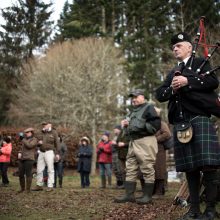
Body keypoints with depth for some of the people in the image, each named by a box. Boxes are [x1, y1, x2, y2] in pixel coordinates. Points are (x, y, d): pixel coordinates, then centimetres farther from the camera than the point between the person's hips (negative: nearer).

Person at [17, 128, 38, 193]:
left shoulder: (34, 140, 0)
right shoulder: (25, 140, 21)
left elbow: (29, 146, -15)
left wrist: (23, 139, -6)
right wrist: (19, 153, 3)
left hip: (29, 159, -6)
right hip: (22, 159, 7)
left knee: (28, 174, -8)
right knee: (21, 174, 3)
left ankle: (28, 189, -2)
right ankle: (22, 188, 15)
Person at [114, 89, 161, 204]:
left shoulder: (148, 108, -3)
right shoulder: (133, 111, 23)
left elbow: (156, 125, -15)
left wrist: (141, 126, -13)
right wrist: (125, 123, 13)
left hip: (145, 142, -9)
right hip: (133, 142, 9)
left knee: (147, 169, -5)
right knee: (130, 169, 6)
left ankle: (147, 195, -2)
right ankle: (129, 194, 8)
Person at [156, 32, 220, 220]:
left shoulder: (200, 63, 9)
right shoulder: (172, 73, 26)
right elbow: (160, 95, 18)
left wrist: (187, 81, -13)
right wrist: (171, 89, -3)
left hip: (199, 119, -6)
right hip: (180, 124, 6)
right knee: (189, 168, 5)